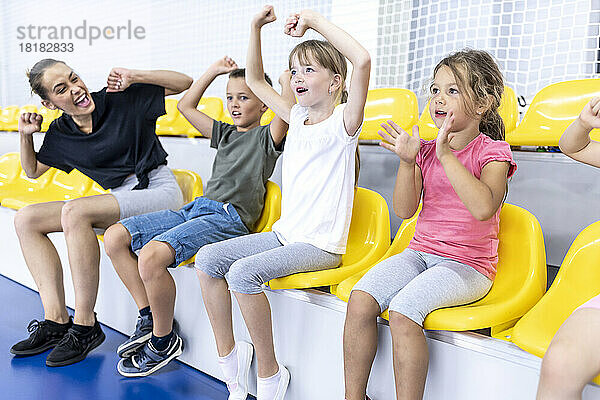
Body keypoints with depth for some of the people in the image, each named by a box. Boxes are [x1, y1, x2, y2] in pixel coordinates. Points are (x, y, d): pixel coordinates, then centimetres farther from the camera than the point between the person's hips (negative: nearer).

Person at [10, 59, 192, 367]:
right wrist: (26, 135, 7)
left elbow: (185, 83, -4)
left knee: (74, 211, -30)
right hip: (118, 200, 7)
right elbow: (32, 170, 25)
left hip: (158, 190, -7)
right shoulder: (60, 134, 9)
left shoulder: (123, 99, -6)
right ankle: (56, 321, -7)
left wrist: (134, 77, -16)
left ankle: (85, 326, -22)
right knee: (26, 219, -2)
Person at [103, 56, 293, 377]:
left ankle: (164, 341, -6)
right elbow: (185, 106, 31)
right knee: (115, 237, -1)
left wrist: (286, 72, -2)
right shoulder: (225, 133, 25)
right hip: (196, 207, 9)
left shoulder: (267, 136, 3)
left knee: (151, 256, -30)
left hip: (229, 218, -8)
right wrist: (213, 71, 27)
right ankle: (148, 317, 8)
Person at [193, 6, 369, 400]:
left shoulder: (342, 123, -9)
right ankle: (228, 354, 7)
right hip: (285, 233, 8)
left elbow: (362, 60, -27)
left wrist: (314, 20, -19)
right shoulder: (299, 117, 12)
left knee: (244, 272, -27)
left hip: (321, 245, -7)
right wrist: (256, 27, 9)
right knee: (208, 258, -6)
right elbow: (255, 80, 21)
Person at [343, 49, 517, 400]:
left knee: (403, 311, -29)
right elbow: (404, 210, 0)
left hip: (468, 265, -4)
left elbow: (483, 208, -24)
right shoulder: (425, 149, 9)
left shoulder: (493, 151, -4)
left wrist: (447, 156, -23)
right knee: (360, 299, -17)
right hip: (419, 252, 5)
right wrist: (407, 161, -14)